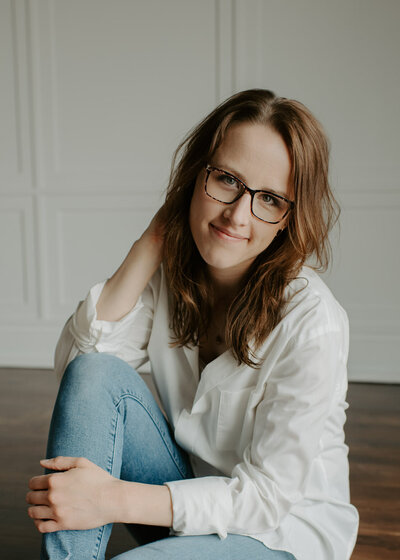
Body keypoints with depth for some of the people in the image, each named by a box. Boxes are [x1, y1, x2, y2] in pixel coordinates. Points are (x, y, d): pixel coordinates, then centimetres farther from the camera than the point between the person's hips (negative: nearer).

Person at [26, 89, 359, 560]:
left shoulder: (311, 322, -23)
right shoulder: (167, 274, -6)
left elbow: (268, 493, -20)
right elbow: (74, 362, -14)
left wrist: (115, 501, -29)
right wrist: (152, 241, -18)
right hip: (189, 503, 5)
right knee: (95, 372, -19)